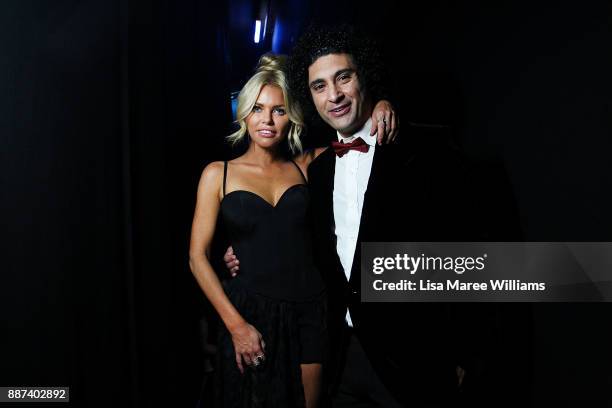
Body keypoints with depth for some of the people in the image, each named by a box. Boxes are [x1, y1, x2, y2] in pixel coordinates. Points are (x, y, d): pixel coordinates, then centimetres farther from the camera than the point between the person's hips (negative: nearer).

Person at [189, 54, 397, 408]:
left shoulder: (304, 167, 4)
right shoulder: (218, 174, 0)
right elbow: (198, 255, -3)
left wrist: (379, 107, -9)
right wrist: (236, 325, -9)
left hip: (309, 310, 2)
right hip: (250, 313, -1)